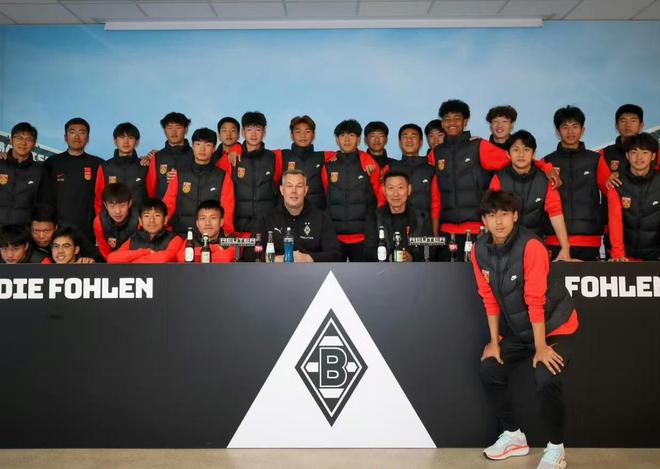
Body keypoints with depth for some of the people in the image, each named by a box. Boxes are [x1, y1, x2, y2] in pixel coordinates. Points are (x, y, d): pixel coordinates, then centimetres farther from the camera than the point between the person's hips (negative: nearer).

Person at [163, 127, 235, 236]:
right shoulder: (179, 174, 10)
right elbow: (168, 206, 8)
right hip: (180, 234, 1)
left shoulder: (223, 177, 7)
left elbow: (227, 211, 2)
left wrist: (226, 234, -13)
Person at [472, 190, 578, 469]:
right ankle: (513, 436, 21)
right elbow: (490, 299, -2)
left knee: (546, 381, -23)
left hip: (555, 327, -6)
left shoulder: (531, 247, -26)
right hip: (518, 330, 6)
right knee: (490, 372, 1)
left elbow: (535, 301, -25)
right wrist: (494, 341, 0)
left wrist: (541, 348, -22)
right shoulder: (480, 250, -8)